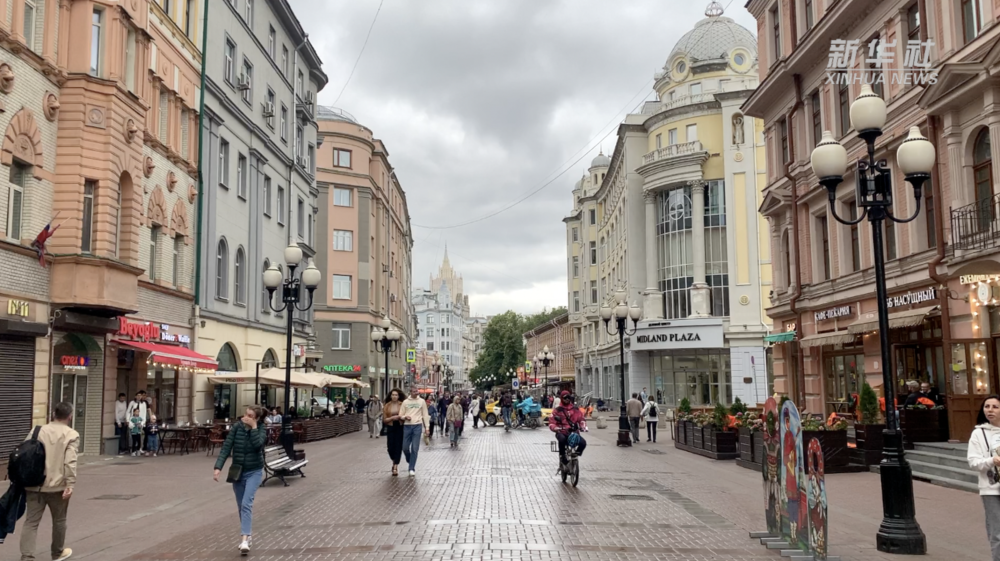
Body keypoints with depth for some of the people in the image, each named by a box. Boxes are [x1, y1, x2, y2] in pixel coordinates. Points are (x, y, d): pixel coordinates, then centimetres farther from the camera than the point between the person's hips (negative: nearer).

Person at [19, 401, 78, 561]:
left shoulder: (37, 431, 7)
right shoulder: (72, 435, -6)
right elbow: (70, 462, -17)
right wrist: (70, 484, -20)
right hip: (57, 485, -3)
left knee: (31, 522, 3)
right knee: (59, 520, 16)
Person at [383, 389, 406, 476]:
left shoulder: (402, 405, -2)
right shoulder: (386, 406, 3)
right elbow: (384, 420, 2)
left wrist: (401, 417, -20)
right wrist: (392, 418, -15)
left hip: (400, 428, -1)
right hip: (390, 428, 1)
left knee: (398, 447, -3)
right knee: (390, 447, 0)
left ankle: (396, 467, 5)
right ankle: (394, 461, 31)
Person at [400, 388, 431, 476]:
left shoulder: (421, 401, 5)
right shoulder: (405, 402, 7)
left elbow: (425, 415, 6)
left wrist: (427, 427, 1)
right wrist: (405, 417, -14)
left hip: (417, 426, -1)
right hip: (407, 426, 1)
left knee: (415, 448, -4)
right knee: (405, 447, 2)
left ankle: (412, 468, 3)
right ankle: (410, 461, 30)